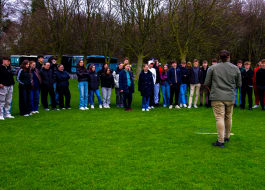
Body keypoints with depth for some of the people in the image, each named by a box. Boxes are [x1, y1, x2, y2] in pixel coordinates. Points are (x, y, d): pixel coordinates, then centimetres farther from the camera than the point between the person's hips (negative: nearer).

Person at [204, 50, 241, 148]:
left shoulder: (213, 68, -2)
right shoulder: (236, 68, 4)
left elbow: (207, 83, 0)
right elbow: (239, 84, 10)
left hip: (217, 97, -3)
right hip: (230, 97, 3)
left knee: (220, 118, -5)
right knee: (228, 118, 16)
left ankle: (221, 141, -8)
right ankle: (227, 137, 30)